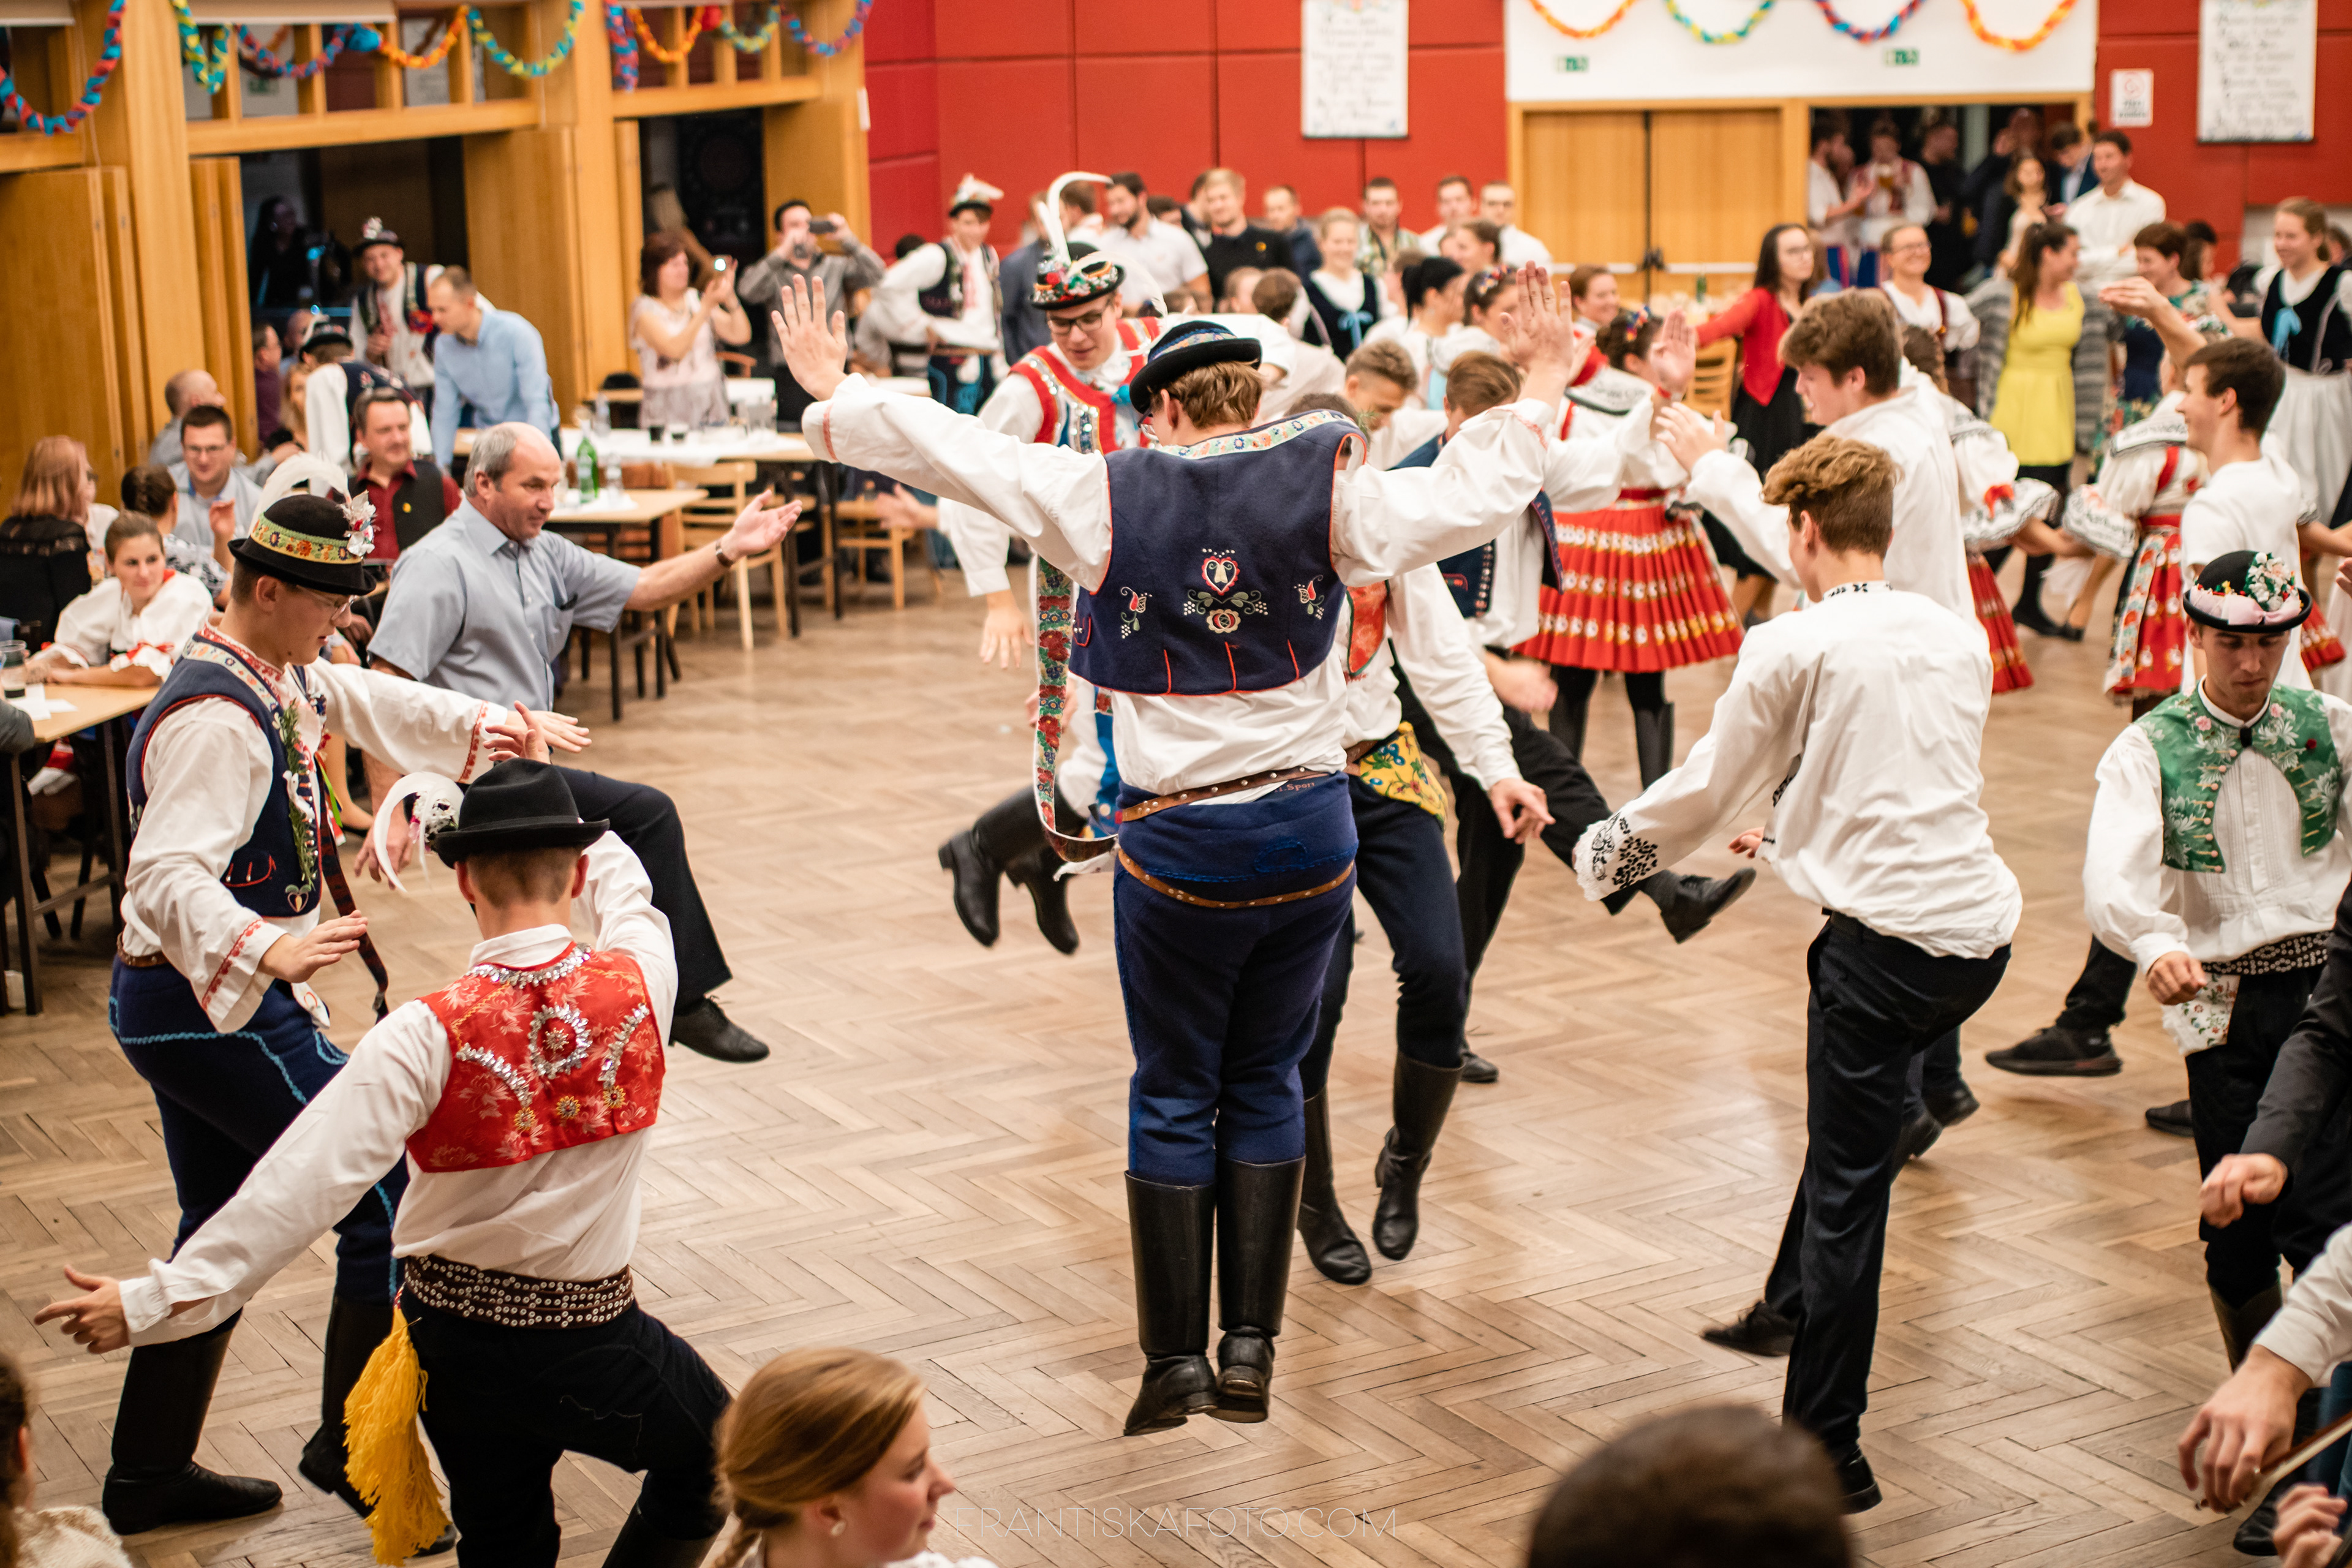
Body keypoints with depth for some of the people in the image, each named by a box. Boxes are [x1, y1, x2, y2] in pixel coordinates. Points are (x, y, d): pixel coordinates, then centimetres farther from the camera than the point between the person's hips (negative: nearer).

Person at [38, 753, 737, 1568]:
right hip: (590, 1339, -1)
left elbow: (307, 1181, -23)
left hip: (455, 1340, 1)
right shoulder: (637, 983, -12)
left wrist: (157, 1298, -19)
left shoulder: (431, 1035, -19)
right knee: (713, 1461, 24)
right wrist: (542, 776, 29)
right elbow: (625, 889, 13)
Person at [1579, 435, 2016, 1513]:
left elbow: (1711, 788, 6)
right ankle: (1789, 1311, 40)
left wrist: (1609, 850, 25)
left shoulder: (1792, 647, -5)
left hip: (1886, 934, -6)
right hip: (1983, 933, 7)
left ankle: (1828, 1454, 7)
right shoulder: (1960, 636, 13)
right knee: (1848, 1131, 26)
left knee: (1846, 1190, 0)